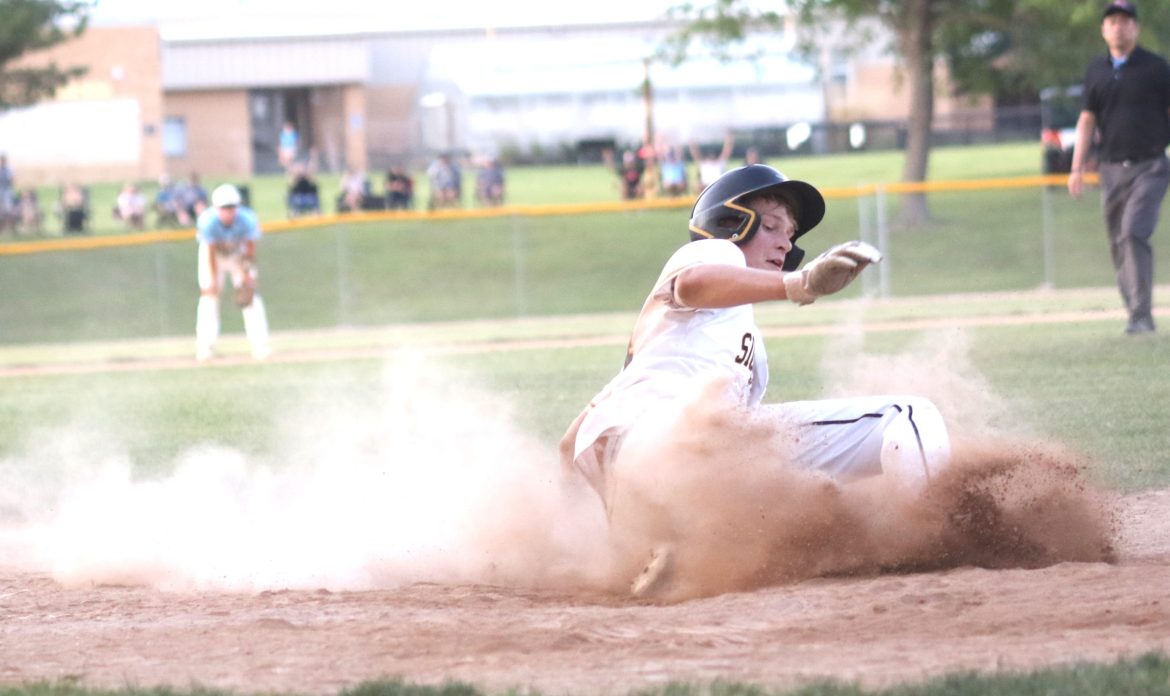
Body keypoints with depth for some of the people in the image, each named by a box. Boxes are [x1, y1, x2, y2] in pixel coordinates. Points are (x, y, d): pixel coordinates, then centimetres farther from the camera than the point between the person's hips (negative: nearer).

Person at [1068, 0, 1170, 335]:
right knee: (1118, 244, 4)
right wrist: (1077, 168, 5)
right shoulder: (1096, 69, 11)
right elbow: (1087, 120, 13)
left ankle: (1141, 316, -22)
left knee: (1133, 234, -19)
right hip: (1112, 168, 5)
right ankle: (1137, 315, 13)